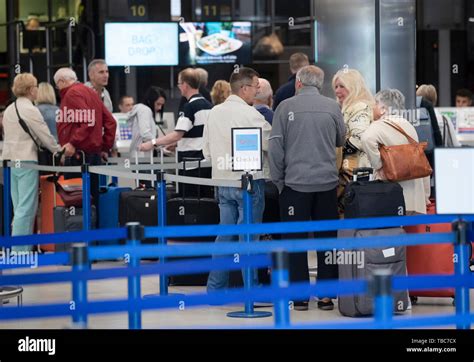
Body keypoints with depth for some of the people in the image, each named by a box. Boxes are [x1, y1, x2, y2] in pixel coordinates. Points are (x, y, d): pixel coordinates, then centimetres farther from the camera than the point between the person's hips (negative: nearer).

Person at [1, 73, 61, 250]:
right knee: (27, 208, -7)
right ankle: (20, 249, -10)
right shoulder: (30, 110, -12)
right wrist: (60, 151, 6)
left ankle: (18, 249, 12)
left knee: (19, 208, 12)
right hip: (26, 162, -8)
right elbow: (46, 137, -9)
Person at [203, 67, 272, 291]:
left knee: (225, 233, 11)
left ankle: (215, 287, 12)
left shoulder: (214, 113, 9)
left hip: (222, 180, 7)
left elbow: (207, 151, 14)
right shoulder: (250, 114, -13)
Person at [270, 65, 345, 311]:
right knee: (327, 239, 8)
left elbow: (275, 145, -3)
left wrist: (278, 179, 6)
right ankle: (326, 295, 7)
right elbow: (341, 141, 15)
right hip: (327, 183, 2)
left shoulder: (286, 107, -2)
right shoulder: (332, 107, 2)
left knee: (295, 240, 5)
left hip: (295, 183, -1)